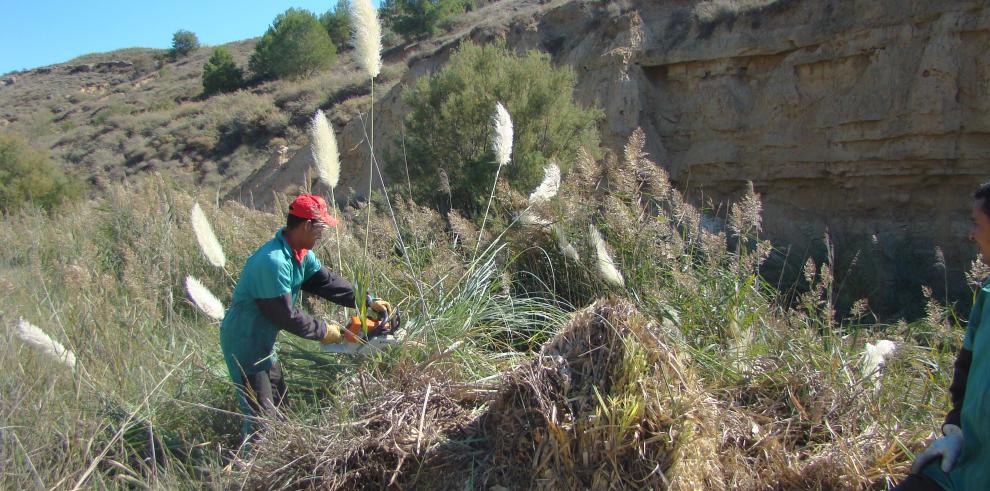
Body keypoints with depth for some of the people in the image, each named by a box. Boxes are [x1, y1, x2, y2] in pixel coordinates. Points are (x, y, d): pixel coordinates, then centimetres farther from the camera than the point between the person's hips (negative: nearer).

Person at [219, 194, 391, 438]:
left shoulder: (300, 253, -1)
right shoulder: (274, 262, -31)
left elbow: (326, 281, 6)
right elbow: (286, 316, -27)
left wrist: (368, 301, 2)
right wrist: (323, 331, -14)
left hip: (263, 341, 10)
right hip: (244, 344, -10)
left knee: (278, 398, 21)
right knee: (261, 416, -4)